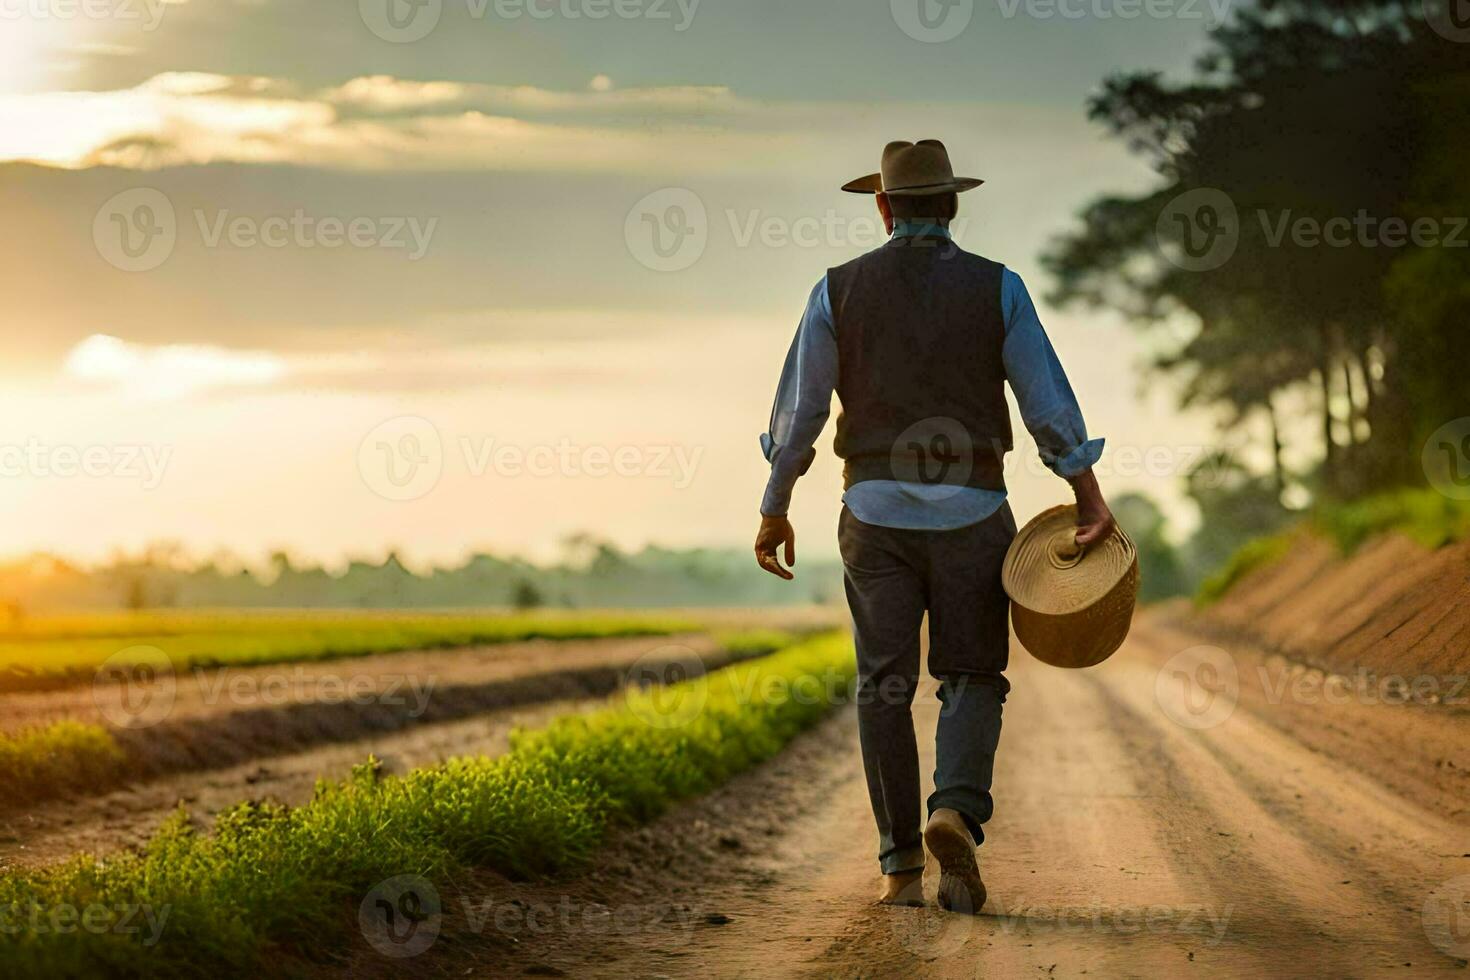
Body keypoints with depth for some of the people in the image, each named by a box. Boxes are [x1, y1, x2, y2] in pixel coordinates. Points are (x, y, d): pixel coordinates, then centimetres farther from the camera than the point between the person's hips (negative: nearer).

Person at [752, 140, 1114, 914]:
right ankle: (957, 813, -19)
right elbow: (1048, 402, -5)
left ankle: (901, 866, 4)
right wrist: (1091, 501, -4)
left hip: (875, 509, 1)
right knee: (972, 678, 8)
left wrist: (773, 512, 10)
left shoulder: (840, 289, 1)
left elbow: (797, 409, 1)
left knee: (884, 688, 7)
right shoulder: (997, 288, 0)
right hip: (971, 513, 0)